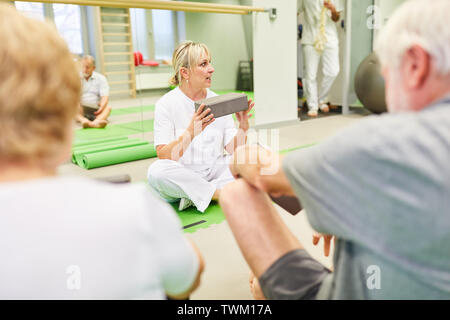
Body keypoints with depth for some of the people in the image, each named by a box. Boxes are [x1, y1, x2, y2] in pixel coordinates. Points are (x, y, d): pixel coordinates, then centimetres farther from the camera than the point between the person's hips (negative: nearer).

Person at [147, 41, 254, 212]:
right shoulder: (166, 104, -8)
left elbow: (233, 150, 0)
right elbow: (164, 157, -17)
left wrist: (243, 128, -19)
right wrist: (190, 133, -33)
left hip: (215, 171, 3)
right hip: (182, 175, -3)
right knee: (156, 170, -34)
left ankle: (196, 195, -18)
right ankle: (225, 194, -19)